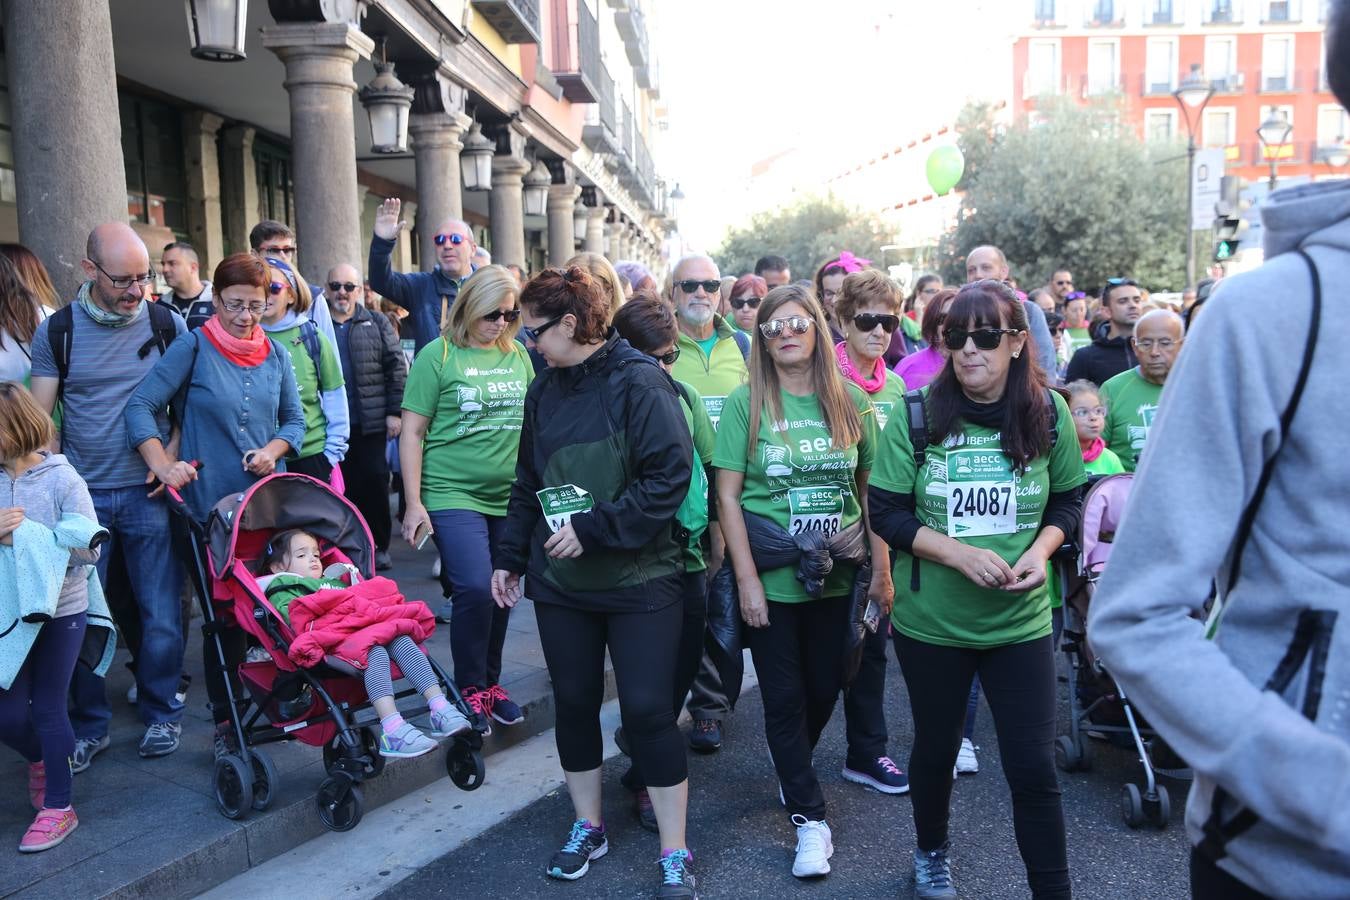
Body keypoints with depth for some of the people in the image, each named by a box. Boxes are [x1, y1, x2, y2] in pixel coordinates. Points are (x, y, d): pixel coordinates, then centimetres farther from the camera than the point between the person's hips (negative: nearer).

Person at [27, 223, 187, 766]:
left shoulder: (168, 324, 0)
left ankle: (162, 714, 21)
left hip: (148, 493, 0)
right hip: (83, 494, 1)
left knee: (161, 613, 3)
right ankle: (89, 726, 20)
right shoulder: (56, 332, 1)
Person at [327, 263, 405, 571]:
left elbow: (396, 369, 3)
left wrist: (394, 412, -4)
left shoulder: (377, 324, 6)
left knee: (375, 482, 3)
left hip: (371, 422, 0)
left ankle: (379, 546, 14)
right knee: (342, 487, 6)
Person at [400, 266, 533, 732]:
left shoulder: (517, 355, 9)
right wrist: (413, 502, -8)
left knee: (501, 592, 10)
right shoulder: (438, 355, -4)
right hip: (452, 496, -5)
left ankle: (490, 682, 28)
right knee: (475, 589, -14)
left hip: (510, 497, 5)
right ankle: (470, 690, 6)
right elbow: (412, 432, -4)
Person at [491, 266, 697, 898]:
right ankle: (588, 827, 32)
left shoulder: (639, 381, -12)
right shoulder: (544, 390, 8)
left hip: (639, 579, -5)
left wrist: (592, 529, -21)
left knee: (647, 709, -3)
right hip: (560, 581, 6)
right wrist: (509, 555, 13)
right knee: (574, 703, 12)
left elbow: (670, 477, -20)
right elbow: (528, 483, 16)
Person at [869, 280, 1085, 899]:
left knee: (1033, 767, 0)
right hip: (931, 620, 0)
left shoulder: (1049, 413, -4)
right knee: (935, 747, 19)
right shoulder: (917, 416, -9)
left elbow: (1068, 499, 8)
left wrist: (1041, 549, -12)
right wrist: (959, 553, -20)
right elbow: (887, 512, -7)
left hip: (1020, 619, 0)